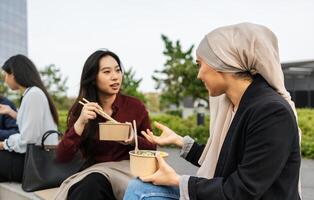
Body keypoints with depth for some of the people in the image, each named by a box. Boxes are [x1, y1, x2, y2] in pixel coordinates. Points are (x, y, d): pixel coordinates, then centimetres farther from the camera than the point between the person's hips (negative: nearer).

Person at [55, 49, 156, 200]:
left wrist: (134, 140, -17)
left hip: (126, 171, -1)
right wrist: (80, 123, -20)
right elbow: (62, 157, -6)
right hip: (92, 173, 1)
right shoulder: (81, 110, 1)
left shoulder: (135, 106, -3)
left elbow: (152, 149, 5)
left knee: (95, 182, -32)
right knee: (90, 184, -33)